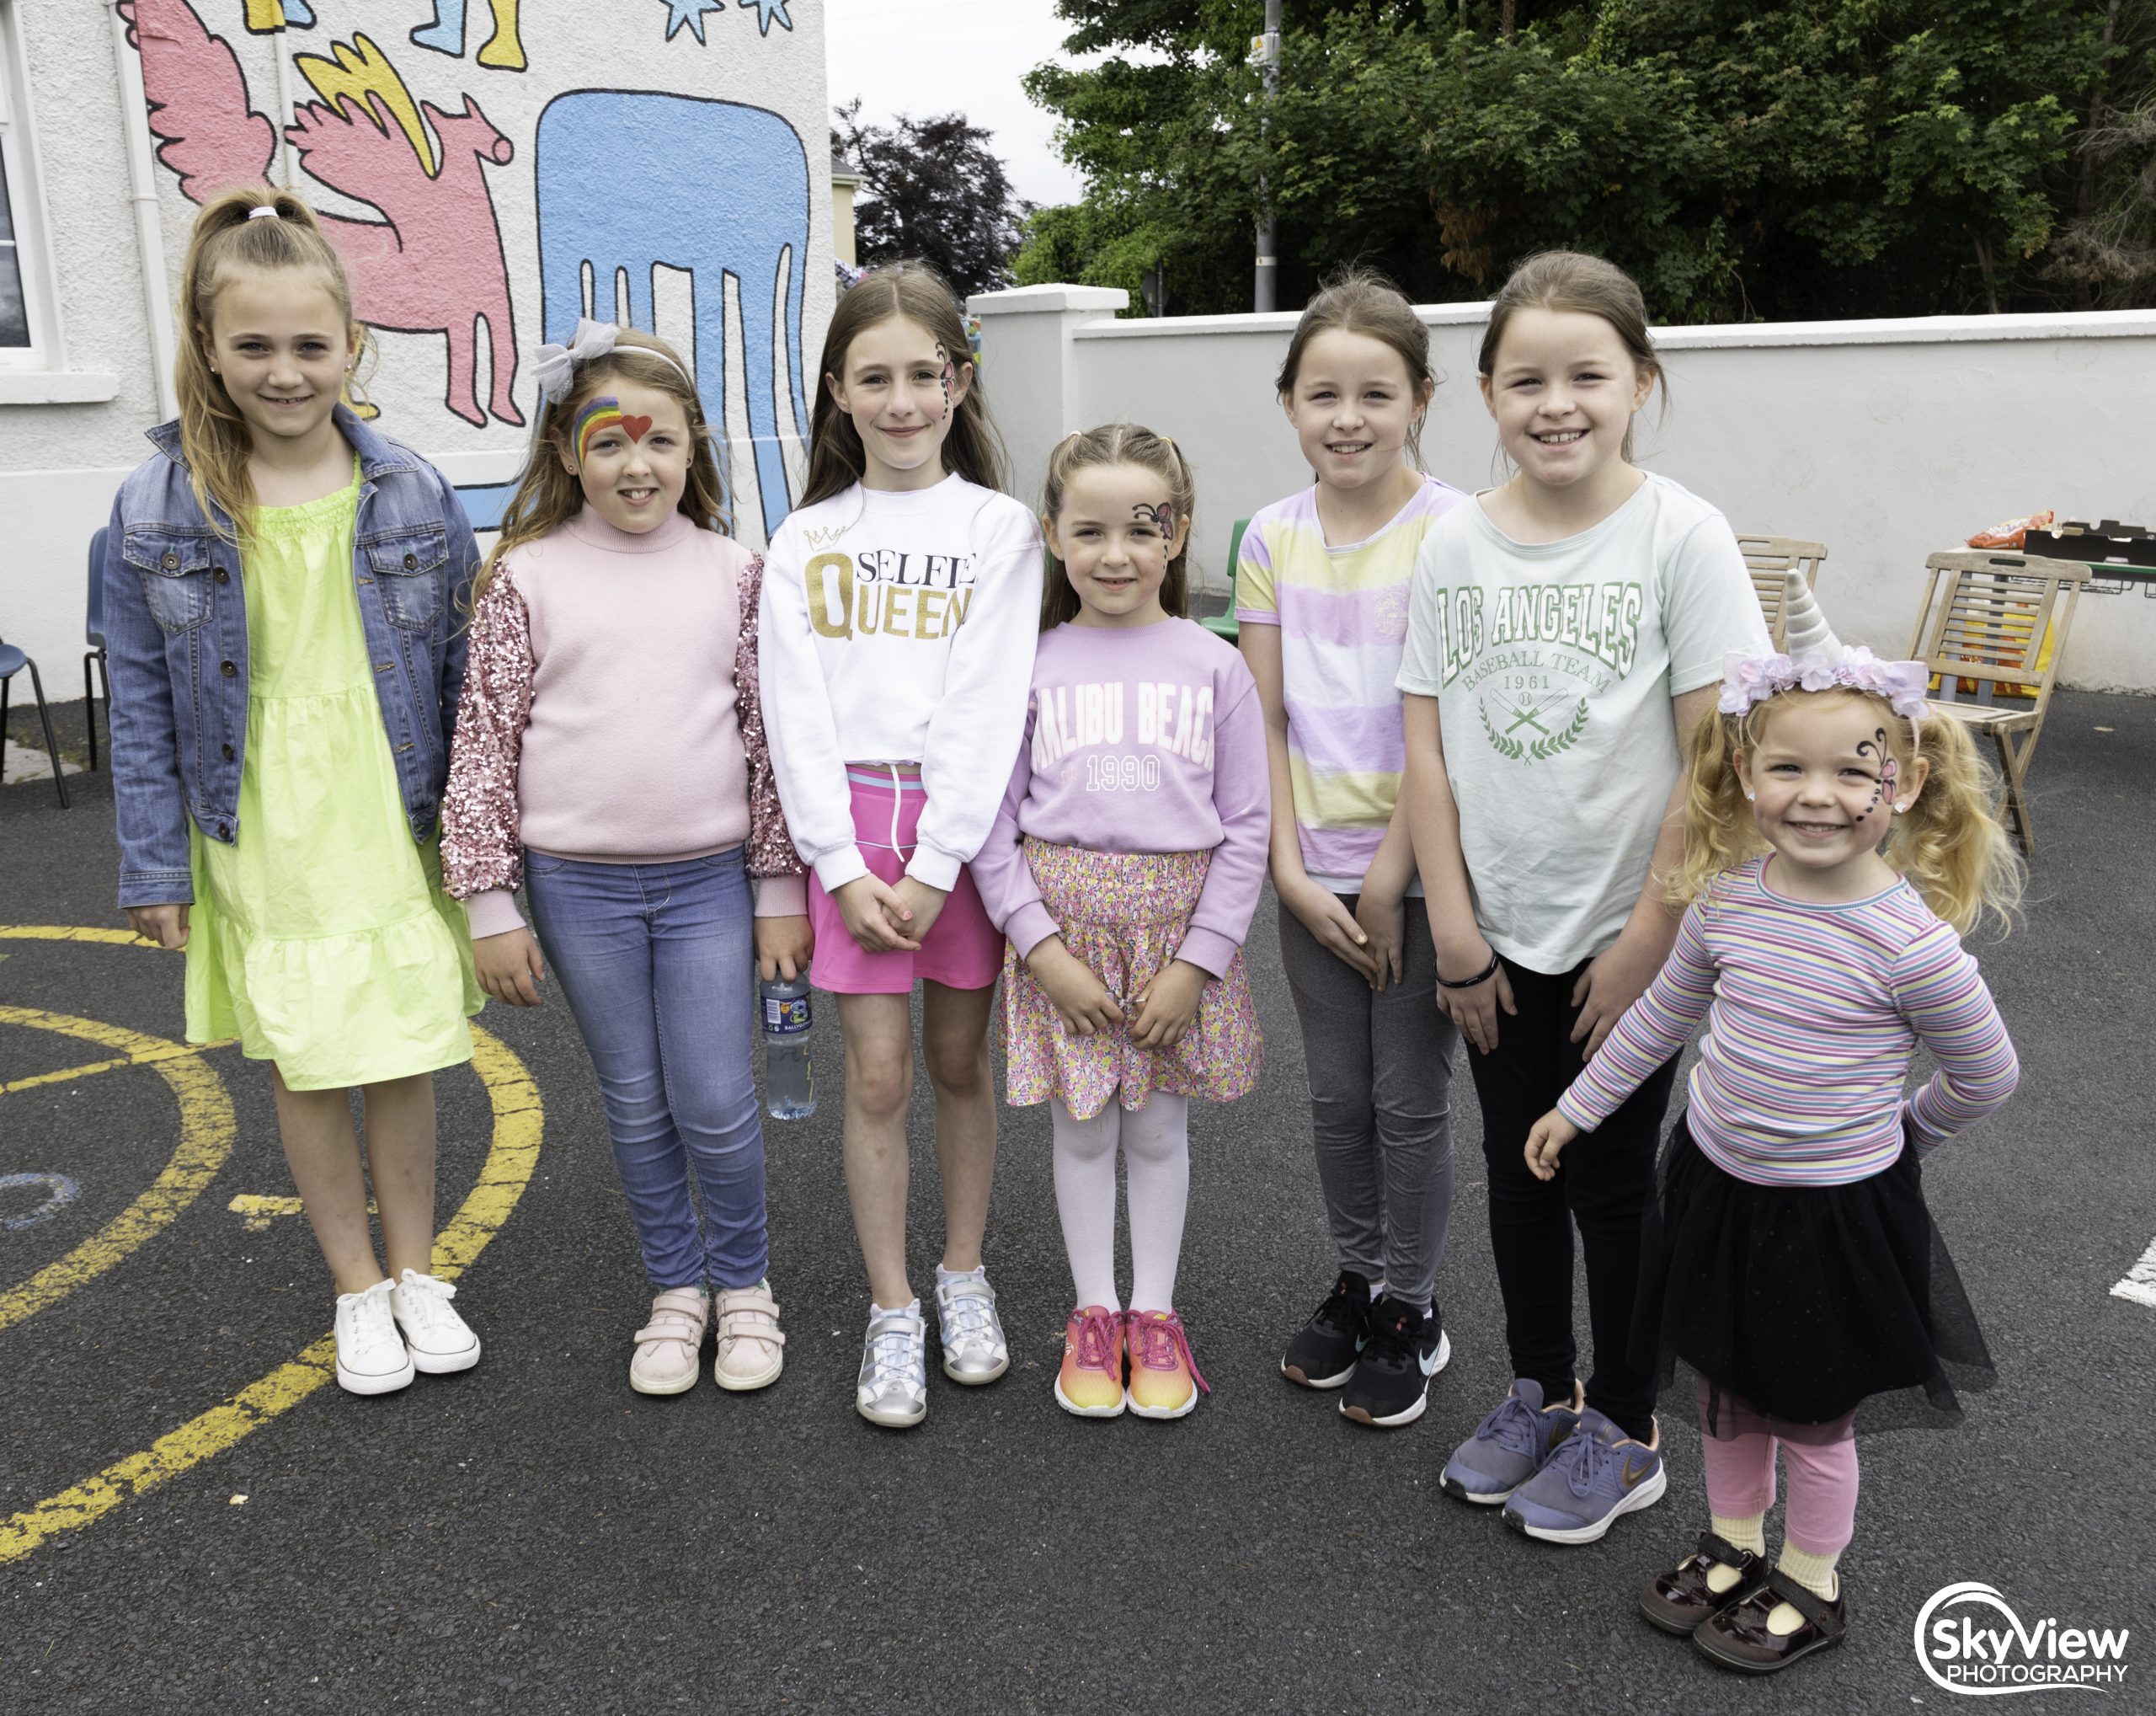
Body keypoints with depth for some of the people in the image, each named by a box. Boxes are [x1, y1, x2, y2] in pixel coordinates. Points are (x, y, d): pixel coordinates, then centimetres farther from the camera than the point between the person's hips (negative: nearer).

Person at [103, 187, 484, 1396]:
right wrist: (155, 869, 0)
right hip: (263, 851, 0)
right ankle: (359, 1290, 29)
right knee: (307, 1070, 10)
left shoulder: (416, 494, -4)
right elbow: (143, 704, 0)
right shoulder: (158, 509, -5)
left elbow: (464, 671, 2)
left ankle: (418, 1271, 30)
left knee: (408, 1060, 9)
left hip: (401, 837, 0)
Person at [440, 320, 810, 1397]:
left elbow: (768, 735, 4)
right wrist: (490, 904, -2)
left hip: (710, 876, 0)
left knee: (717, 1106, 2)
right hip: (579, 883, 0)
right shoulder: (527, 578, -2)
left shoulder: (732, 574, 1)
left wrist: (781, 887, 3)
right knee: (636, 1108, 11)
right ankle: (675, 1289, 31)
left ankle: (744, 1285, 26)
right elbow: (485, 741, 0)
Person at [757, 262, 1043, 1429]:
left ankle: (964, 1277, 29)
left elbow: (986, 707, -8)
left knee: (958, 1061, 10)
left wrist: (934, 864, -14)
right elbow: (796, 714, 0)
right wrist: (843, 866, -9)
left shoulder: (998, 528, 1)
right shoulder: (805, 540, 6)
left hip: (962, 818, -1)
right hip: (850, 820, 1)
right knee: (876, 1076, 2)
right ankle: (891, 1314, 16)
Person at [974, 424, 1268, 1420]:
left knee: (1159, 1127, 13)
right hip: (1063, 924, 0)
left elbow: (1246, 825, -2)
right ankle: (1094, 1314, 29)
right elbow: (993, 821, -2)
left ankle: (1156, 1313, 30)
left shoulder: (1213, 666, -2)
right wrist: (1042, 945, -11)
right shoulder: (1031, 664, -1)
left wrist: (1198, 961, -8)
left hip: (1178, 925, 0)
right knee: (1081, 1127, 12)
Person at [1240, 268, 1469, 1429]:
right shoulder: (1273, 537, 2)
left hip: (1421, 864, -4)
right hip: (1313, 870, 4)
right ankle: (1357, 1282, 35)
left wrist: (1389, 877, -14)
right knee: (1337, 1096, 15)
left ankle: (1410, 1312, 26)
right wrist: (1293, 870, -6)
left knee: (1409, 1103, 7)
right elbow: (1266, 719, 2)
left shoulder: (1452, 531, -11)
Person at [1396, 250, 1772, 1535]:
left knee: (1614, 1184, 9)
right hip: (1498, 939, 4)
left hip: (1627, 939, -4)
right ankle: (1542, 1394, 38)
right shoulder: (1456, 543, 0)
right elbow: (1428, 743, 0)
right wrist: (1454, 924, -4)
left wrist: (1648, 936, -14)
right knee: (1520, 1171, 17)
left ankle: (1626, 1432, 29)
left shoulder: (1682, 535, -11)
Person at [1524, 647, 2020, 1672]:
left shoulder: (1911, 940, -23)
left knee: (1812, 1416, 15)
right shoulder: (1727, 898, -9)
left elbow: (1986, 1075, -6)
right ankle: (1733, 1545, 44)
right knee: (1723, 1388, 21)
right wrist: (1577, 1108, 14)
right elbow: (1663, 1013, 8)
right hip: (1716, 1183, 4)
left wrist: (1892, 1138, 8)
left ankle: (1812, 1586, 38)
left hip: (1836, 1211, -4)